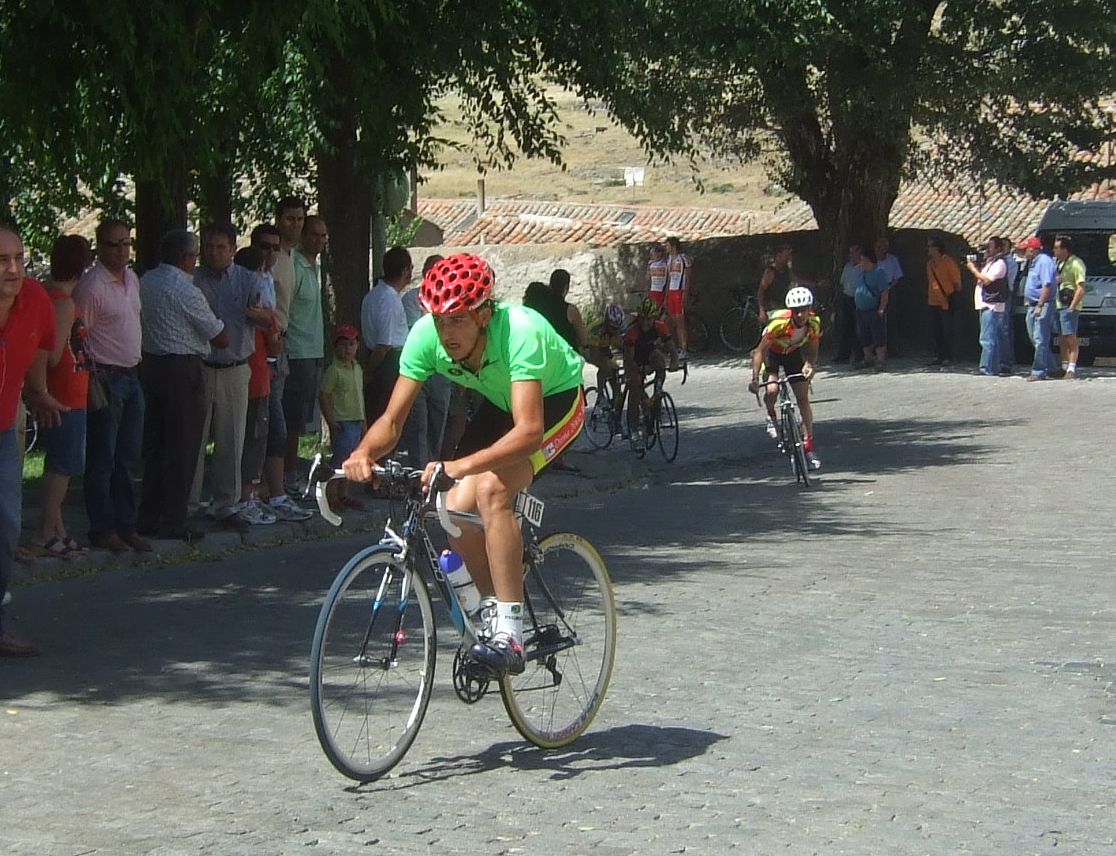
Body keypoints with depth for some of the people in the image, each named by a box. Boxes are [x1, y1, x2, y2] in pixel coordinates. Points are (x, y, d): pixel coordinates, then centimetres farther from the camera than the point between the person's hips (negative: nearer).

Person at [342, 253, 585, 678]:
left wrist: (461, 466, -59)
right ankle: (497, 617, 12)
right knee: (458, 511, -12)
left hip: (556, 400, -6)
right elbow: (392, 420, -19)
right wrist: (363, 453, -41)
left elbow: (529, 430, -47)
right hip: (500, 403, 6)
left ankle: (510, 635, -28)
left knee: (491, 488, -30)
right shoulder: (426, 334, -23)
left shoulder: (519, 331, -39)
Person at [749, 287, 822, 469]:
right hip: (772, 352, -3)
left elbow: (812, 352, -14)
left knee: (803, 398, -4)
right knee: (771, 390, -27)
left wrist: (809, 364, -38)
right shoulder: (779, 322, -37)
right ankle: (771, 417, 9)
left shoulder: (814, 323, -25)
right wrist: (755, 378, -42)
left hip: (794, 353, 3)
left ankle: (808, 446, 4)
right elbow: (760, 350, -32)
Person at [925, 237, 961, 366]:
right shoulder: (930, 263, 14)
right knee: (936, 330, 8)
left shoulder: (948, 262, -8)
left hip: (946, 302, -7)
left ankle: (949, 357, 2)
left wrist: (954, 295, -10)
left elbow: (956, 280, -7)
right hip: (933, 302, 7)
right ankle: (940, 356, 14)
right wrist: (927, 296, 17)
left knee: (947, 330, -3)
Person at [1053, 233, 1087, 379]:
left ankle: (1072, 368, -13)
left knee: (1070, 337, -11)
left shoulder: (1075, 263, -11)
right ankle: (1064, 366, 19)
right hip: (1058, 306, 9)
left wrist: (1071, 307, -19)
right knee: (1062, 338, 12)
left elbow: (1081, 288, -15)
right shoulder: (1060, 263, 17)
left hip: (1069, 306, -9)